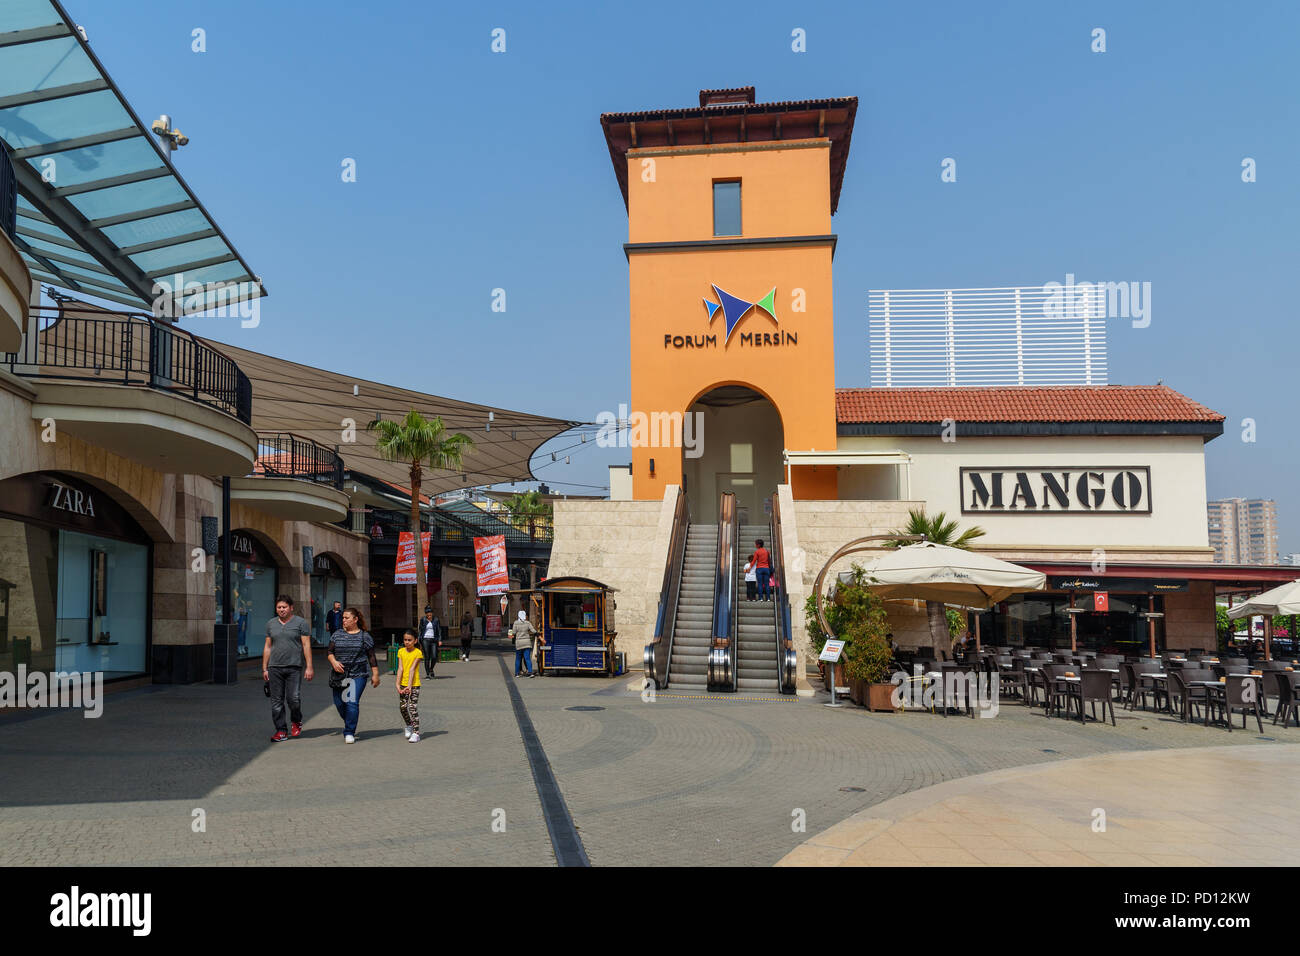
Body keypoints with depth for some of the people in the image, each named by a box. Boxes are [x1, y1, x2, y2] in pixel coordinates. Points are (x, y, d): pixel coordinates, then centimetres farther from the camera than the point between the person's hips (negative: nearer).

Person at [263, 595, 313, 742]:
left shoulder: (301, 623, 1)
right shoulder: (271, 624, 13)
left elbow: (306, 645, -3)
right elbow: (267, 647, 15)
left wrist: (309, 667, -9)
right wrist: (264, 668, 11)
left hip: (295, 667, -3)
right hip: (275, 668, 4)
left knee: (294, 698, -9)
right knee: (276, 700, 2)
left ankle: (296, 721, 19)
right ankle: (281, 730, 9)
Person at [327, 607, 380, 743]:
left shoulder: (365, 636, 2)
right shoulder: (338, 634, 9)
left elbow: (372, 657, 4)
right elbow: (329, 652, 8)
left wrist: (375, 675, 2)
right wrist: (334, 662, -12)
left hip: (357, 676, -3)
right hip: (339, 675, 3)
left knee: (352, 703, -12)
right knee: (339, 703, 6)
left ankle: (349, 732, -2)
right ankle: (350, 725, 32)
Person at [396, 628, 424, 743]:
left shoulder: (418, 652, -8)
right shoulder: (401, 651, 3)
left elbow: (412, 669, -15)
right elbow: (400, 668, -3)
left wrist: (409, 686, -18)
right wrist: (398, 684, -10)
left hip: (414, 684, -4)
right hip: (403, 683, 4)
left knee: (413, 708, -7)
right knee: (402, 707, 9)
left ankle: (416, 733, -3)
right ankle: (409, 726, 33)